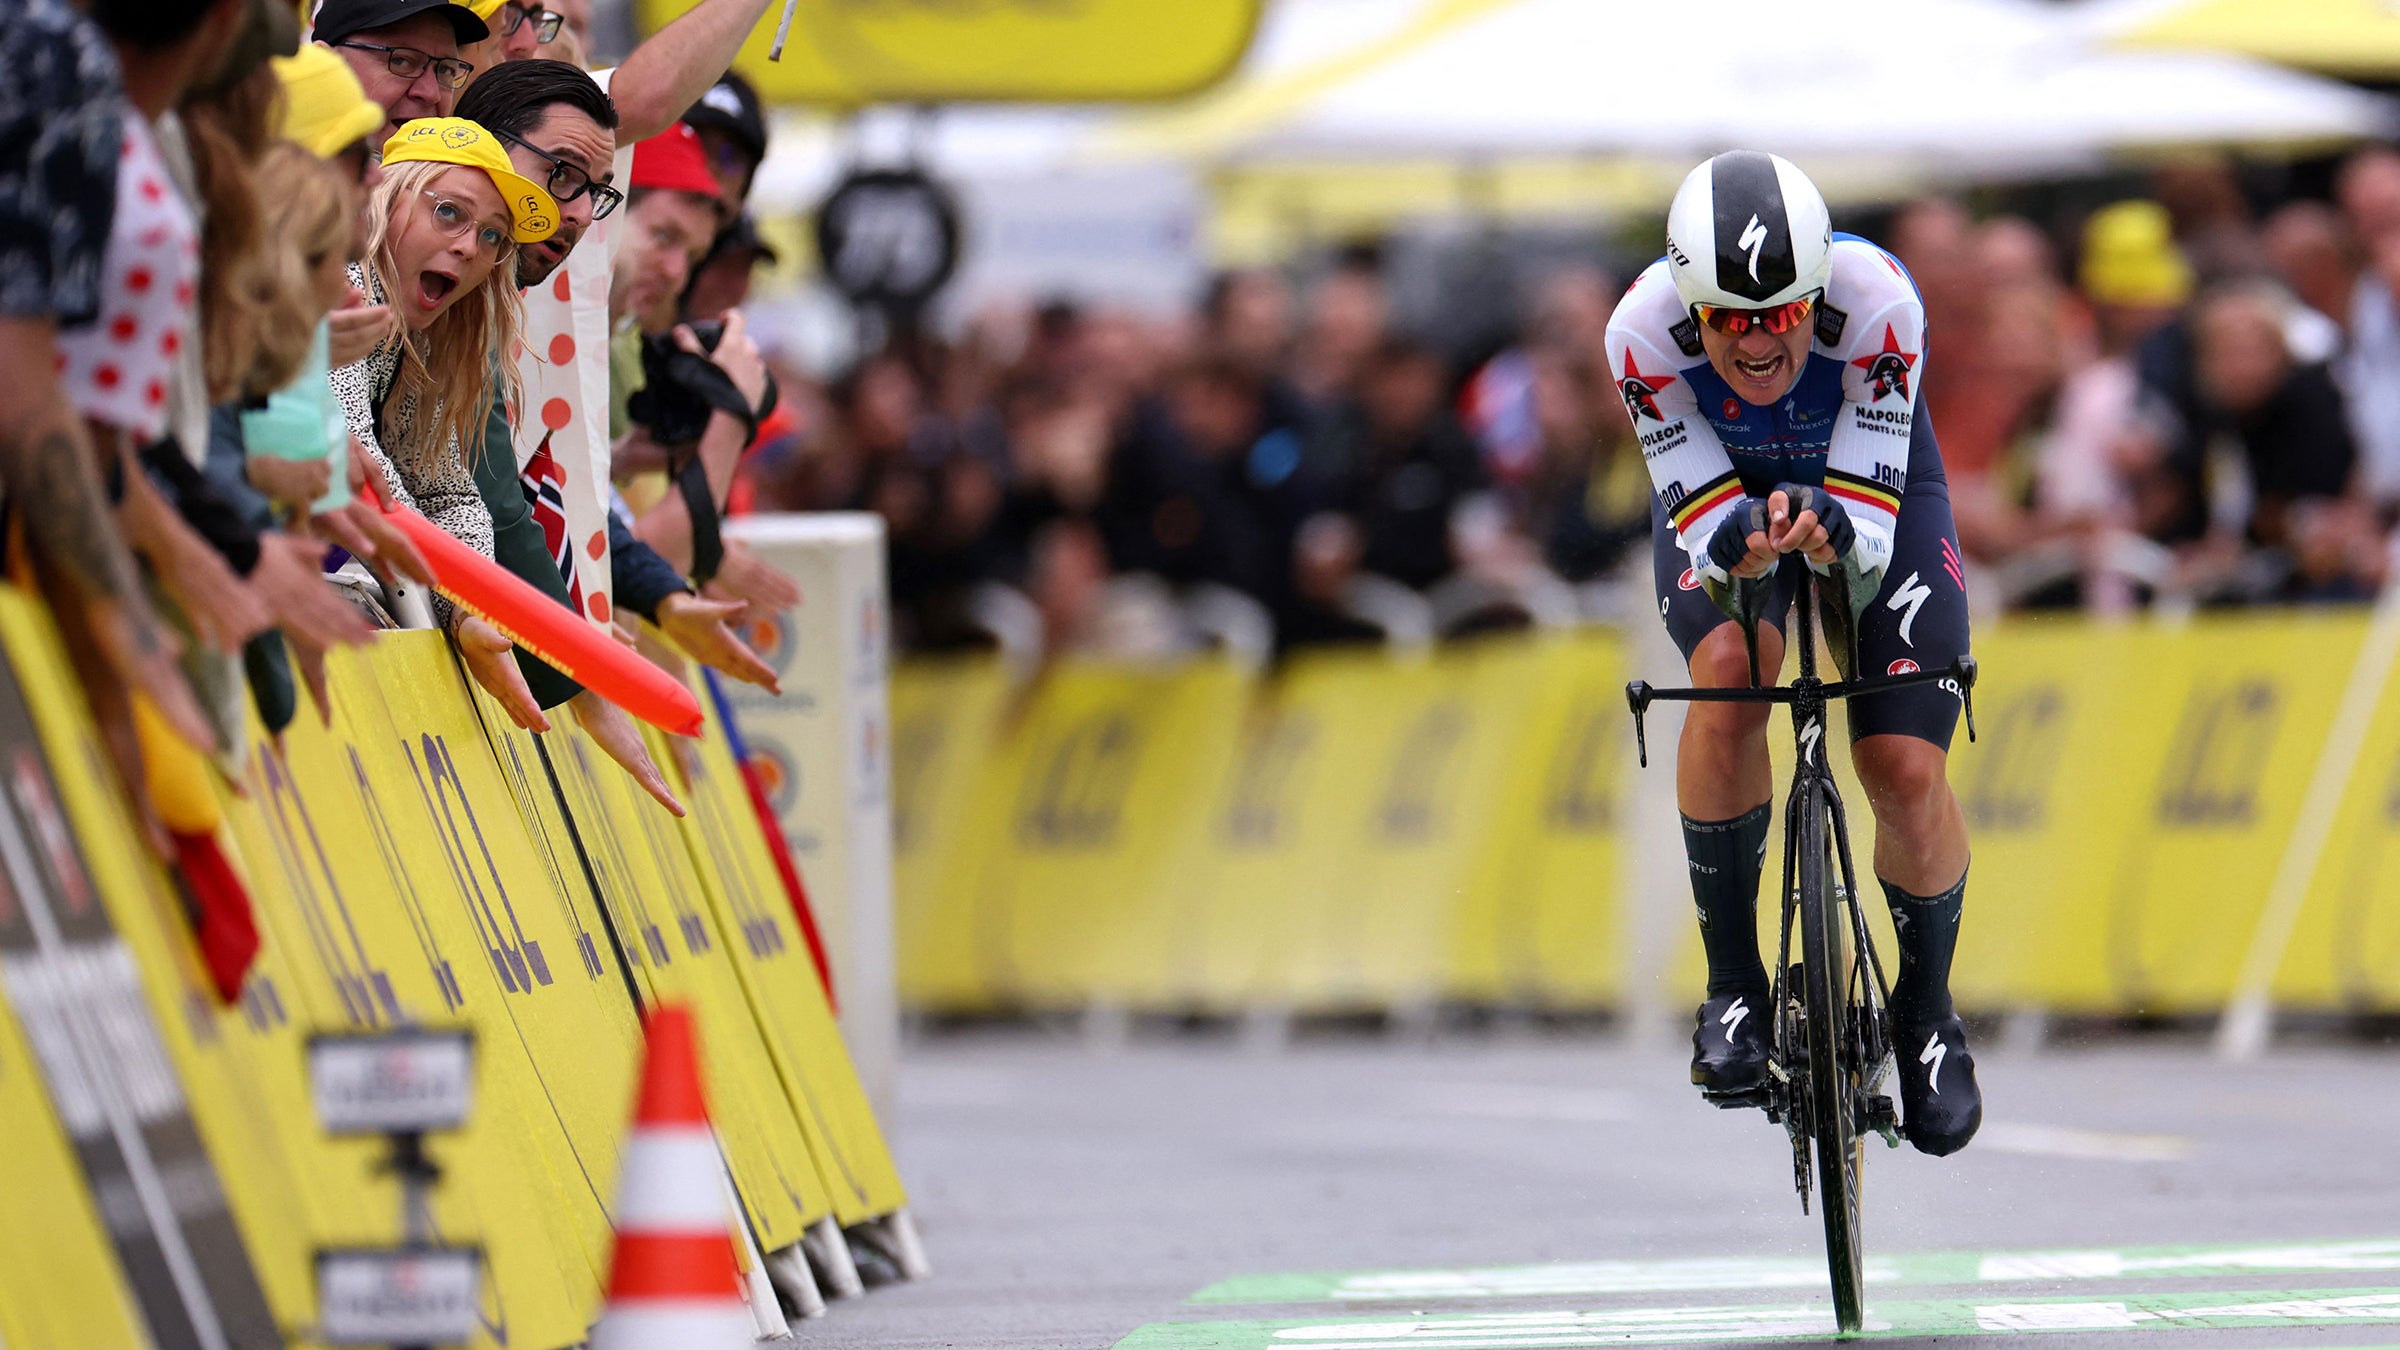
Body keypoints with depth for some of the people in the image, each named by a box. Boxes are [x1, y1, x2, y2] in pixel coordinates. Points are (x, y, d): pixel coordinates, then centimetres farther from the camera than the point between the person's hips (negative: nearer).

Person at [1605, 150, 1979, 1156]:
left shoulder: (1876, 302, -37)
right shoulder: (1645, 330, -34)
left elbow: (1871, 539, -33)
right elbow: (1704, 527, -28)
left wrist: (1832, 527, -56)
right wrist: (1743, 539, -51)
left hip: (1871, 481, 0)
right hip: (1720, 489, 0)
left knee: (1906, 769, -16)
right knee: (1729, 673, -31)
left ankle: (1927, 1008, 12)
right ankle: (1733, 988, -15)